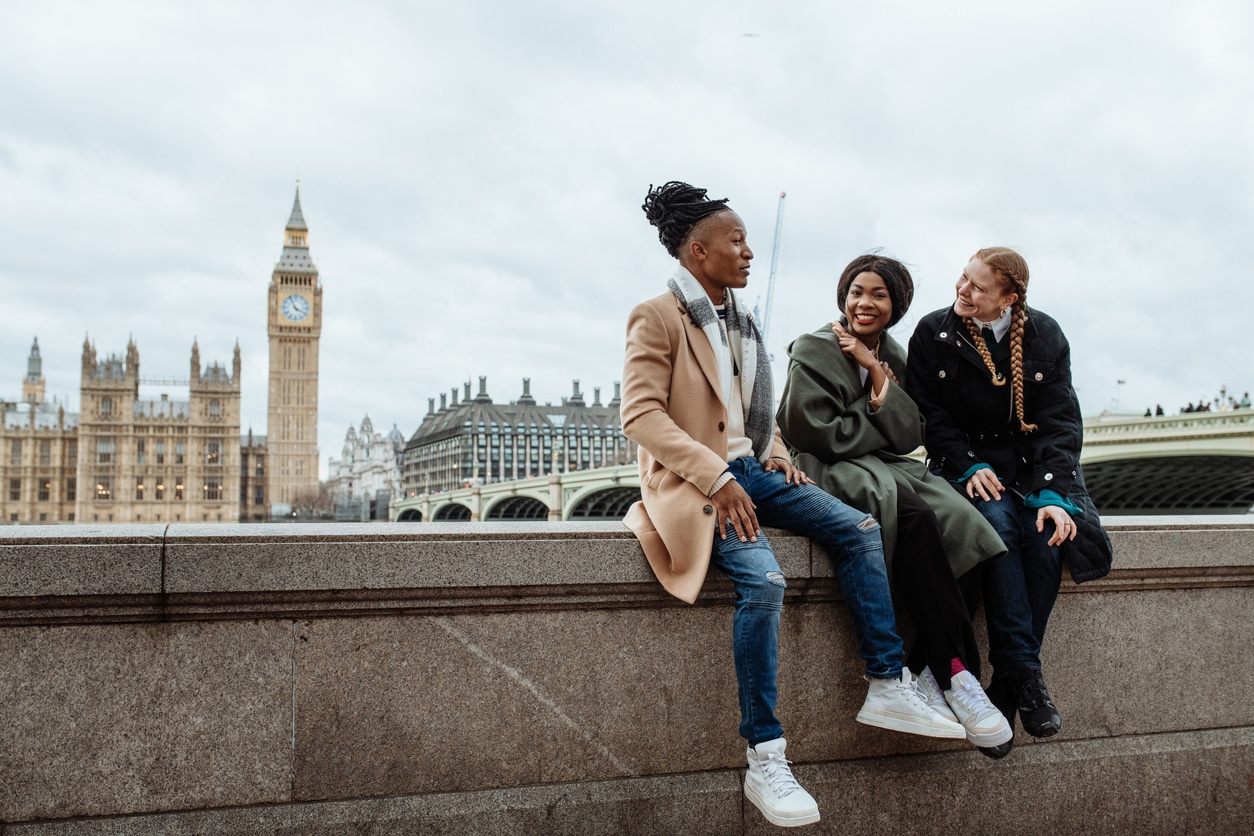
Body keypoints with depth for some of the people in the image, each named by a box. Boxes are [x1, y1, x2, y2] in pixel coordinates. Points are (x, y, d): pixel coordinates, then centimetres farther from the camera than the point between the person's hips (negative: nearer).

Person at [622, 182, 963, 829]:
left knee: (857, 529, -8)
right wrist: (716, 479, -23)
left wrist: (776, 455, 6)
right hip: (694, 481, -8)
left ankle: (888, 687, -2)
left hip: (751, 469, 8)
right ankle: (764, 760, -20)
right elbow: (640, 416, -16)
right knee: (763, 579, -29)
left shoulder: (740, 321, 18)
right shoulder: (658, 317, -7)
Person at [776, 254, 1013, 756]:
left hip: (887, 470, 6)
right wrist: (884, 431, -1)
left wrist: (877, 374, -5)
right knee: (916, 518, -34)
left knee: (952, 520, -27)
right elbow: (818, 432, -10)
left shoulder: (894, 359, 17)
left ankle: (929, 669, -26)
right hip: (828, 474, -5)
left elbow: (910, 437, 3)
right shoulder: (813, 350, 1)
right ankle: (956, 673, -31)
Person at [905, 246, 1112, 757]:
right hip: (971, 468, -1)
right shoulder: (934, 333, 0)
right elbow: (928, 414, -1)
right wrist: (968, 467, -16)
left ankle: (1007, 688, -23)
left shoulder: (1046, 337, 2)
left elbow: (1060, 423, -4)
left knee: (1044, 531, -30)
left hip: (1034, 466, 1)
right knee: (997, 521, -34)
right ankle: (1025, 674, -30)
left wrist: (1054, 494, -19)